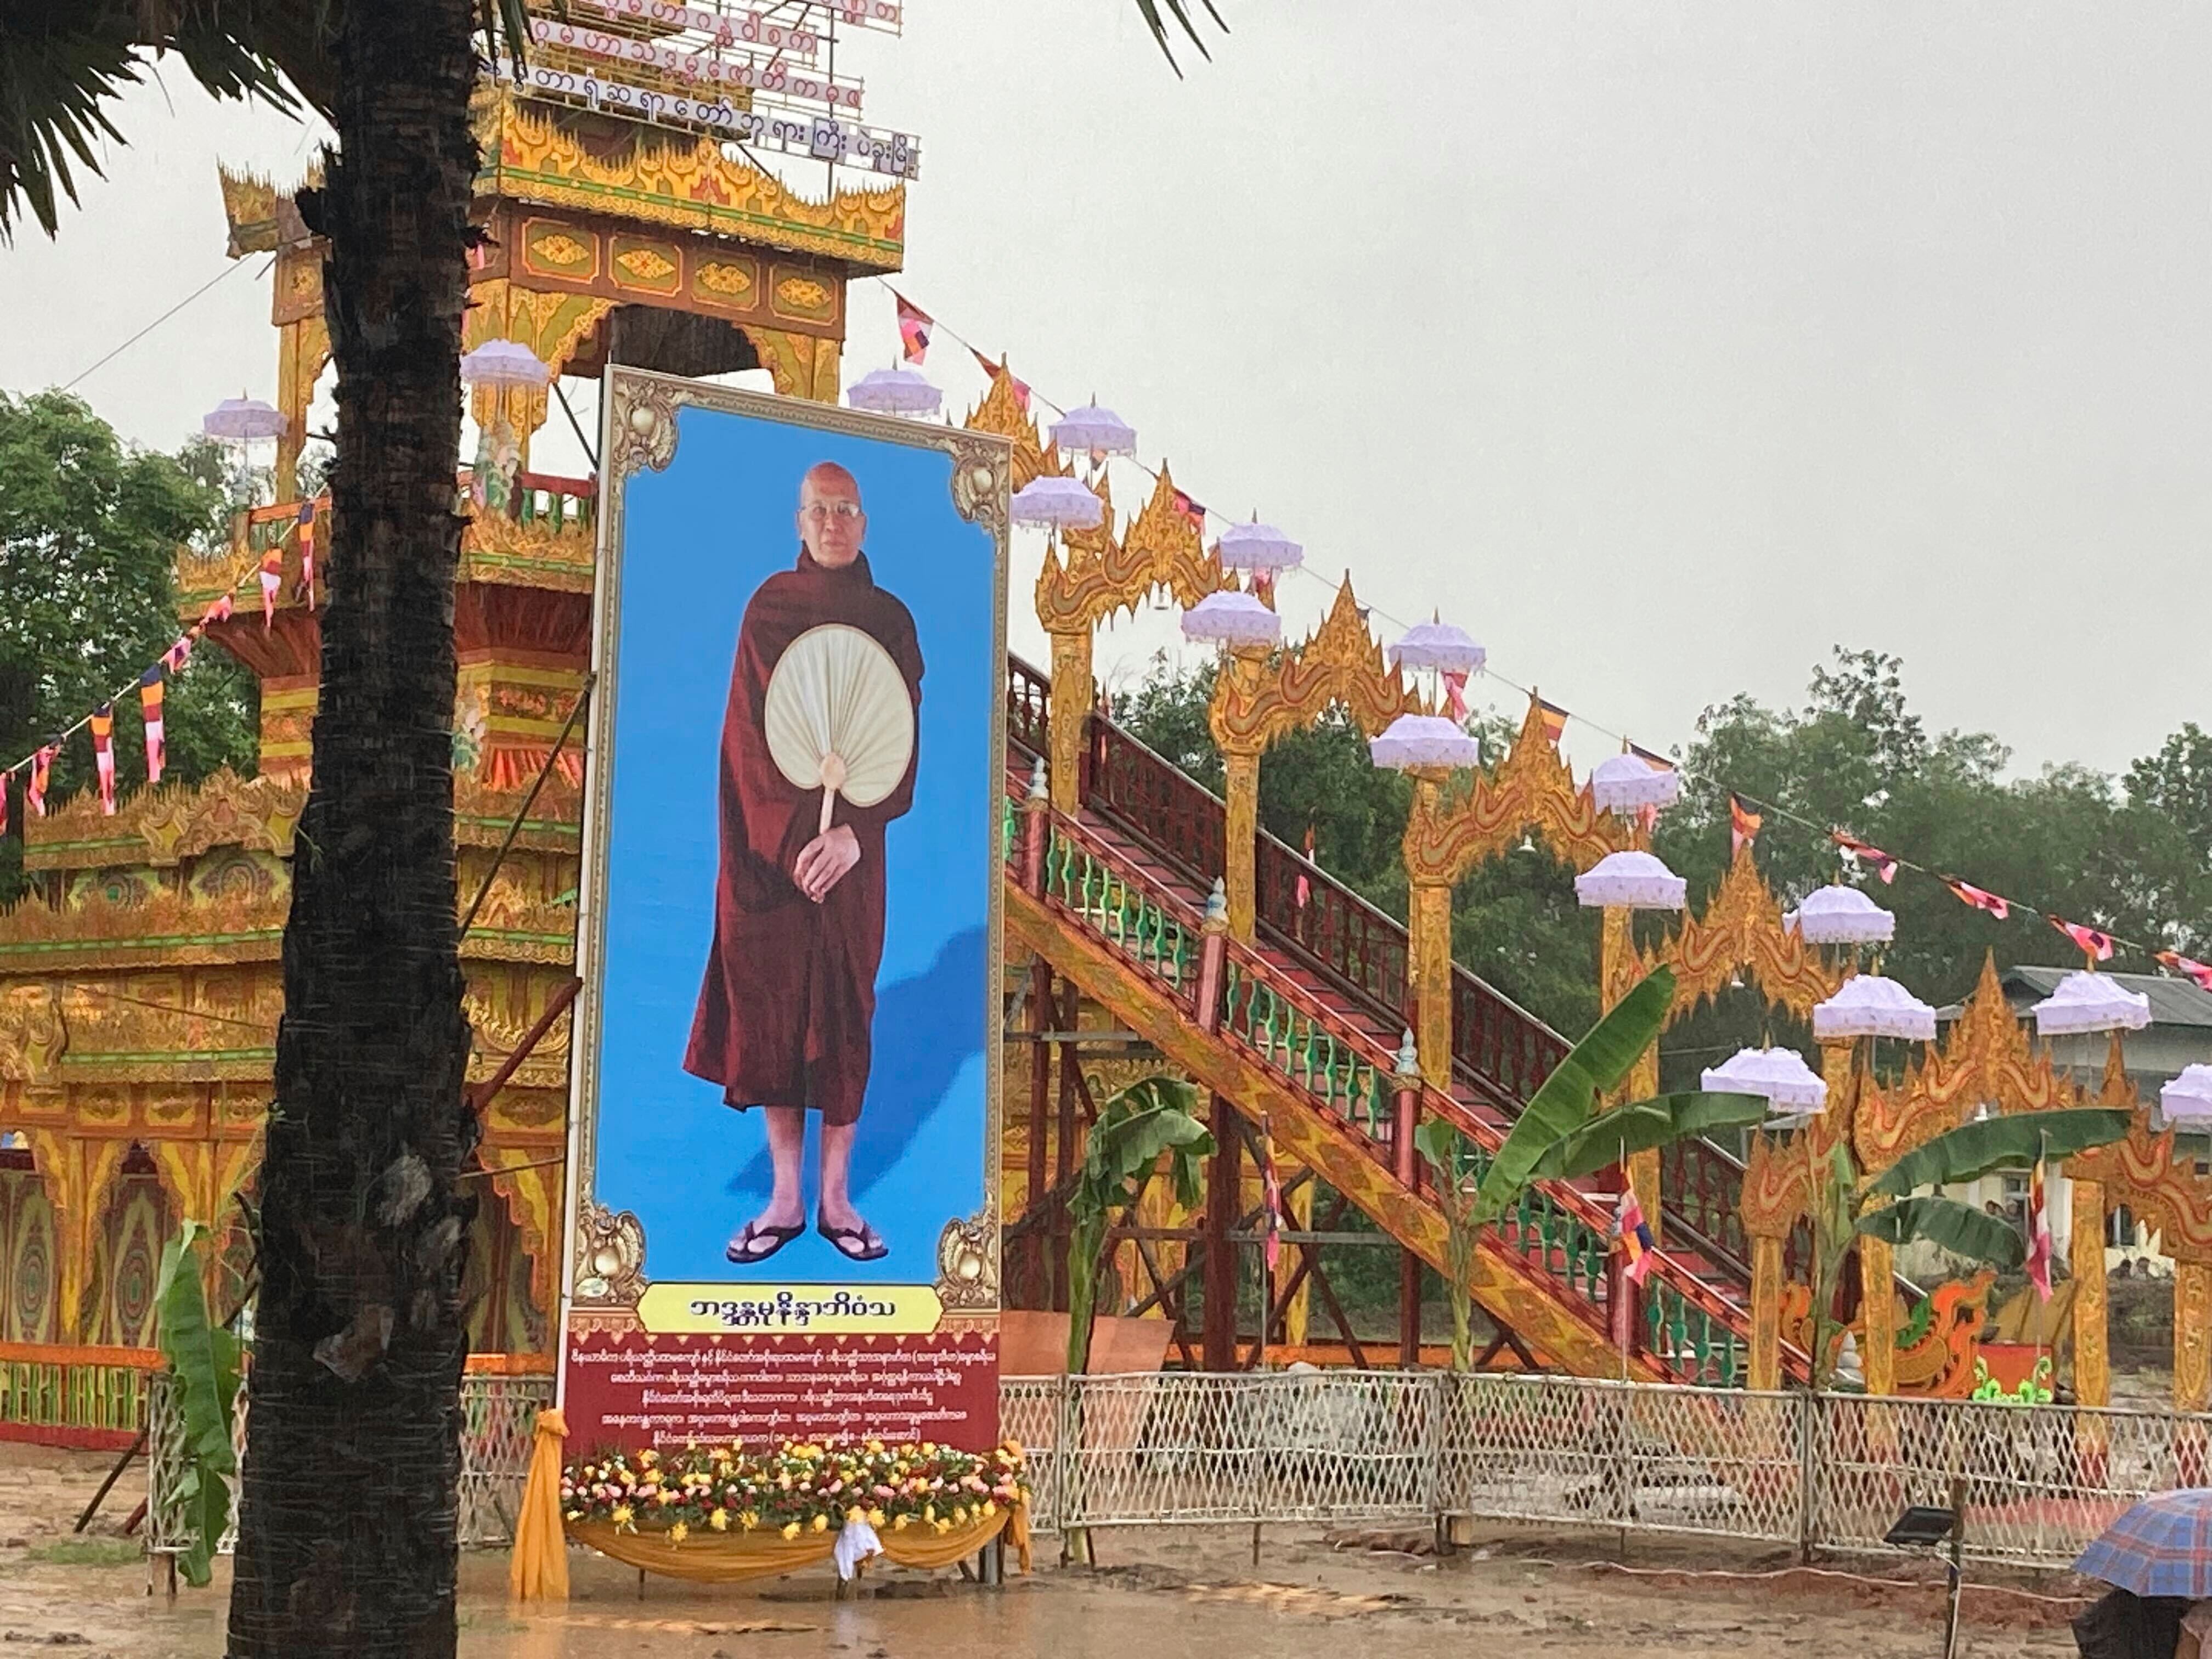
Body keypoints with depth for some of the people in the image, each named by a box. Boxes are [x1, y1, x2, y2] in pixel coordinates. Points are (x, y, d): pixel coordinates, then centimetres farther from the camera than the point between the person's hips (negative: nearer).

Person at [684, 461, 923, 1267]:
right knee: (771, 1004, -1)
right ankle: (785, 1199, 7)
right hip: (767, 840, 0)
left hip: (851, 840, 1)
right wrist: (789, 836, -14)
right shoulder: (768, 608, 3)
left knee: (843, 1011, 2)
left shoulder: (890, 620, 5)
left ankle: (835, 1198, 9)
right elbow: (748, 732, -3)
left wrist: (853, 832, -15)